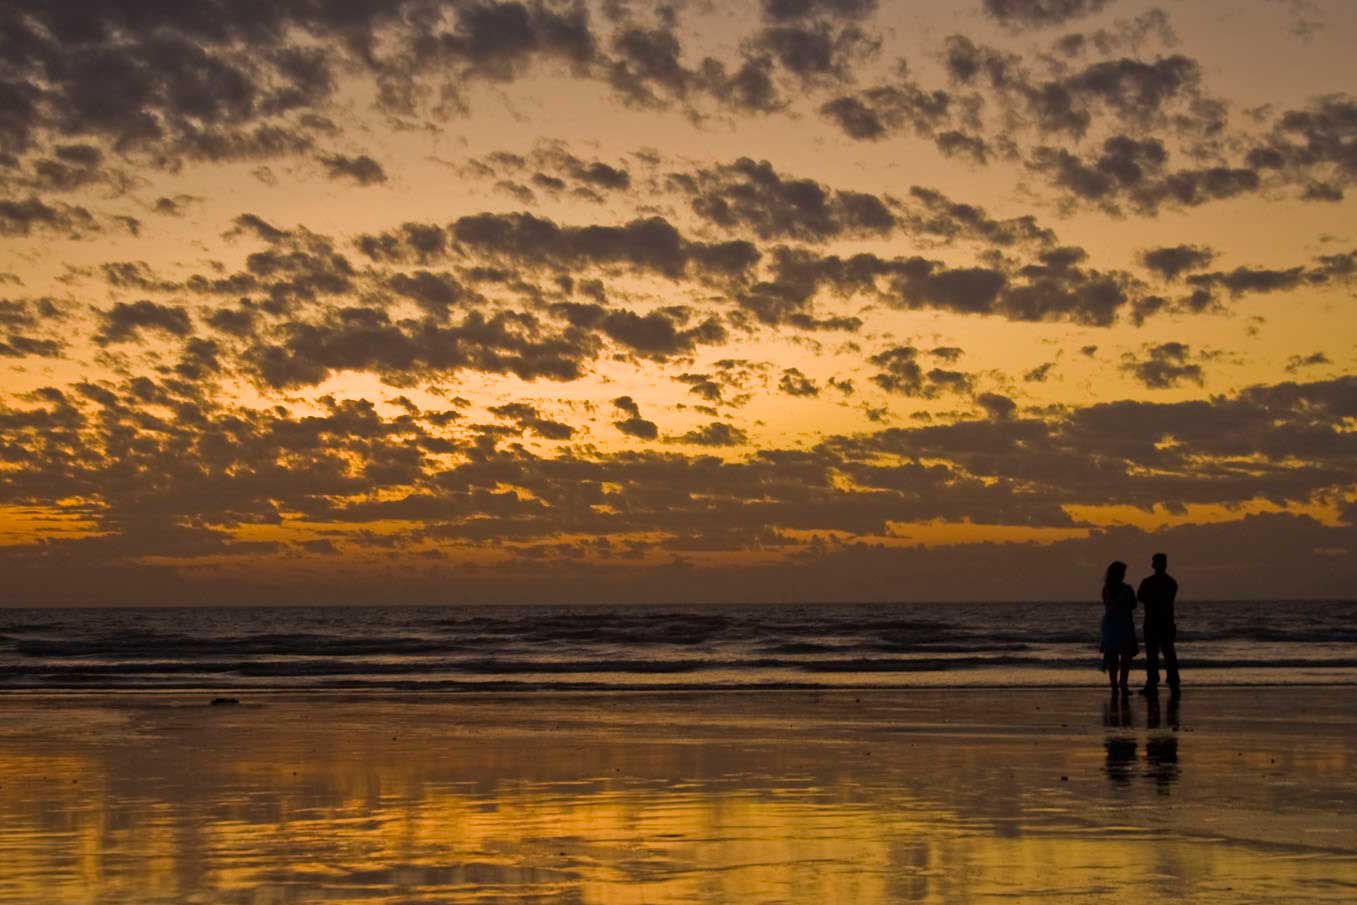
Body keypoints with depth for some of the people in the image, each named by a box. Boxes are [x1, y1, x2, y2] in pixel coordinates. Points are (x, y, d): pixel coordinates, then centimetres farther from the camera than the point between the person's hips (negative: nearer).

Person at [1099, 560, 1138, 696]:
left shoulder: (1106, 589, 0)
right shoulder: (1126, 589, -12)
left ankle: (1114, 686, 8)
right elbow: (1133, 606, -1)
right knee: (1126, 657, 2)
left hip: (1109, 624, 4)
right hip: (1124, 625, -4)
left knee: (1112, 657, 9)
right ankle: (1123, 685, -5)